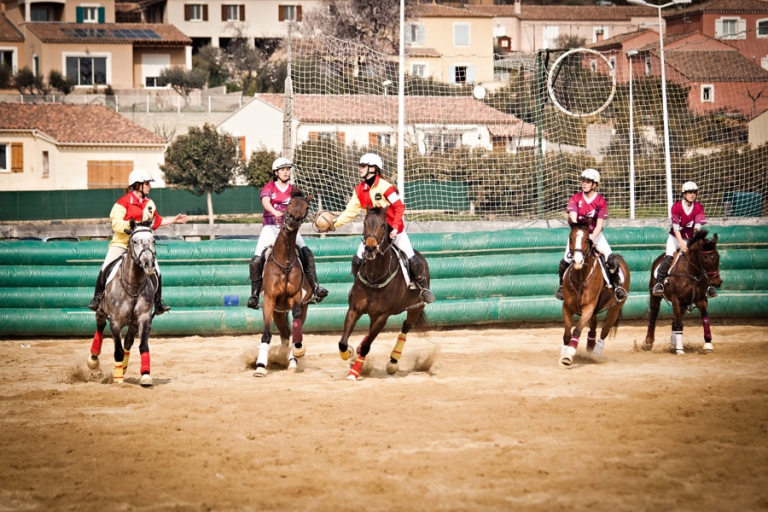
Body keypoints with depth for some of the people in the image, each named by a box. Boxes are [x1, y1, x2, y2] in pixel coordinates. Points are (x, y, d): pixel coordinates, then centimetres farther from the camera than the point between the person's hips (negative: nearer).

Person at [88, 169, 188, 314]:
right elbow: (116, 223, -13)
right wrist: (129, 226, -27)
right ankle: (97, 296, 4)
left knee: (156, 271, -8)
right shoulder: (123, 202, -8)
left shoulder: (149, 203, 11)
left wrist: (174, 220, 22)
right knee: (105, 268, -14)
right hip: (121, 242, -4)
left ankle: (158, 302, 4)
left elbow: (157, 221, 24)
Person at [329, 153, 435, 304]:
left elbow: (399, 207, -20)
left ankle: (424, 288, 6)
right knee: (357, 260, -3)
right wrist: (335, 223, -11)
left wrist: (395, 228, -27)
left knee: (412, 258, -10)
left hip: (394, 230, -5)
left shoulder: (384, 187, -19)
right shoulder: (359, 190, -1)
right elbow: (351, 211, 0)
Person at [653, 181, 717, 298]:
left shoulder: (699, 208, -7)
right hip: (676, 237, -2)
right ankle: (659, 283, -23)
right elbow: (676, 227, -19)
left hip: (691, 238, 2)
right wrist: (682, 244, -28)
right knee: (668, 257, -22)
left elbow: (698, 227, -15)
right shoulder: (676, 207, -14)